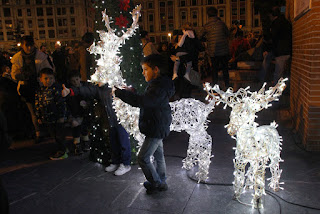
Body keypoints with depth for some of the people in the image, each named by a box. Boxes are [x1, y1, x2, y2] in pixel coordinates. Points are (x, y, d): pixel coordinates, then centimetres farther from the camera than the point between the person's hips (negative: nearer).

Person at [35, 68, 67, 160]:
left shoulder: (56, 89, -12)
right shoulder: (39, 91, 7)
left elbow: (61, 103, -13)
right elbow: (37, 105, 14)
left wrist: (62, 116, -15)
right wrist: (38, 117, 14)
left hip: (57, 118, -6)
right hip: (47, 119, 7)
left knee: (59, 134, 2)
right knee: (54, 135, 15)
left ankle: (62, 152, 12)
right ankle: (63, 148, 30)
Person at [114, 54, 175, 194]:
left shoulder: (160, 87, -24)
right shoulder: (156, 84, 10)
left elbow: (142, 101, -36)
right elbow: (144, 101, 15)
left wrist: (119, 93, -31)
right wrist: (128, 93, 3)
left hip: (157, 129, -10)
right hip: (156, 127, 10)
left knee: (143, 158, -4)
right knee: (158, 155, 20)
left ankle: (157, 183, 14)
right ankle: (161, 182, 36)